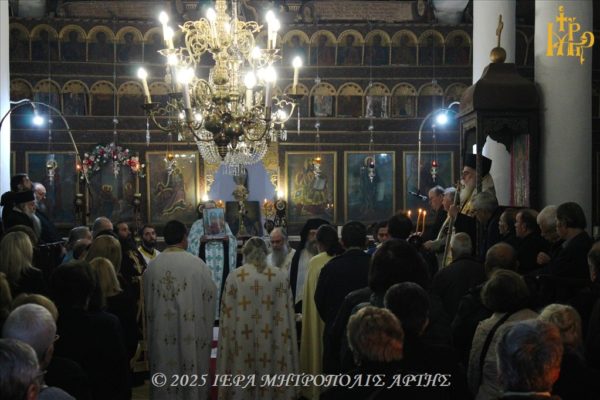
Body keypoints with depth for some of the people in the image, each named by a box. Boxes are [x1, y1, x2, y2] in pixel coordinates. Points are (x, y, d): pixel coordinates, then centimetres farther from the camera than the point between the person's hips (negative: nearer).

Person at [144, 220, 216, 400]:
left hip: (161, 335, 3)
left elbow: (147, 302, 7)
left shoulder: (152, 266, -3)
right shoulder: (196, 264, -12)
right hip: (191, 334, -3)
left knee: (165, 373, 12)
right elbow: (210, 296, -4)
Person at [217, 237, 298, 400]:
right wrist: (284, 342, 10)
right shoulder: (281, 276, 1)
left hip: (242, 345, -1)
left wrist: (230, 345, 5)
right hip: (272, 345, 1)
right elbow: (287, 315, 2)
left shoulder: (234, 277, -4)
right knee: (272, 383, 10)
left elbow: (227, 316, -3)